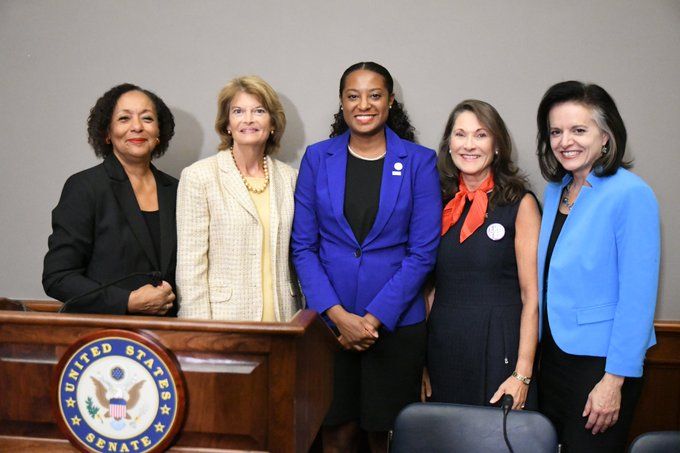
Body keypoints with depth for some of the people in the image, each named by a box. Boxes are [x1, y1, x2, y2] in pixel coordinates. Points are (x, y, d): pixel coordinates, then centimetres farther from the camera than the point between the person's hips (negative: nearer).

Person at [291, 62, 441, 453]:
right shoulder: (317, 158, 4)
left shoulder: (419, 162, 0)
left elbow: (423, 252, -4)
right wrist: (338, 314, -10)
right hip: (328, 320, 1)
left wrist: (375, 318, -11)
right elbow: (303, 246, 1)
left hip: (396, 323, -1)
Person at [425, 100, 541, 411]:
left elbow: (532, 296, -8)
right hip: (443, 348, 4)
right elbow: (432, 287, 12)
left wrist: (522, 374, -14)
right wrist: (422, 362, 7)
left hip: (499, 349, -4)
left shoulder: (520, 203, -5)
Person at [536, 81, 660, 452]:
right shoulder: (555, 190, 6)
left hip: (600, 361, -7)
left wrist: (615, 380, -18)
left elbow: (638, 294, -17)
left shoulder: (630, 194, -15)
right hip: (553, 351, 7)